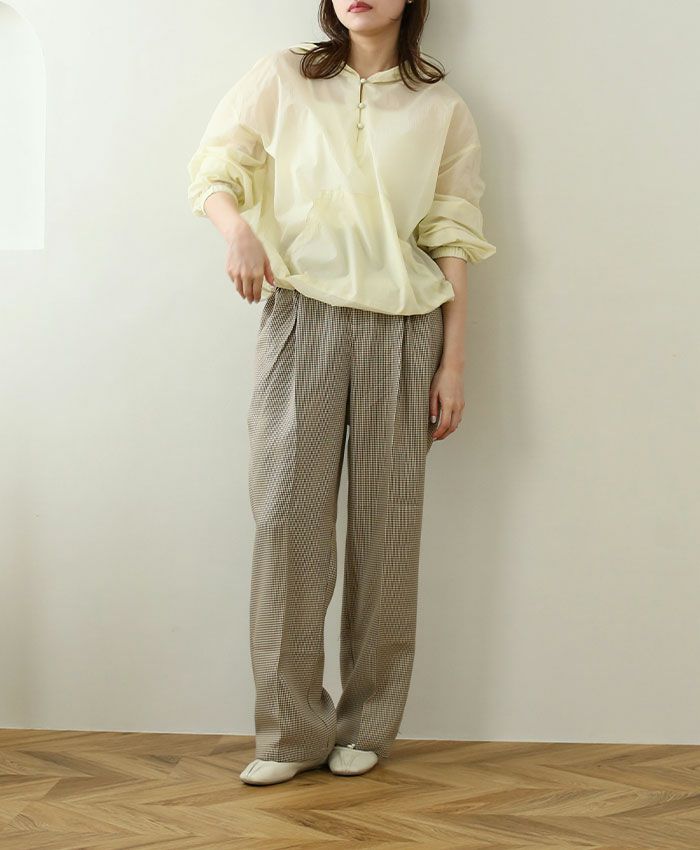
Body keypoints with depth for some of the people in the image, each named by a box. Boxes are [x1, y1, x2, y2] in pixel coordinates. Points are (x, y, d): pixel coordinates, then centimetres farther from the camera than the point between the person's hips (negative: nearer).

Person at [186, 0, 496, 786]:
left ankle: (367, 727, 14)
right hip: (302, 317, 0)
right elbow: (211, 172, 10)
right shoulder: (281, 80, 8)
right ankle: (290, 730, 2)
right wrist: (237, 227, -13)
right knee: (287, 515, -7)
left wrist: (453, 364, 2)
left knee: (387, 526, 2)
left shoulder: (441, 110, 8)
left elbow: (452, 244, 6)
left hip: (402, 330, 1)